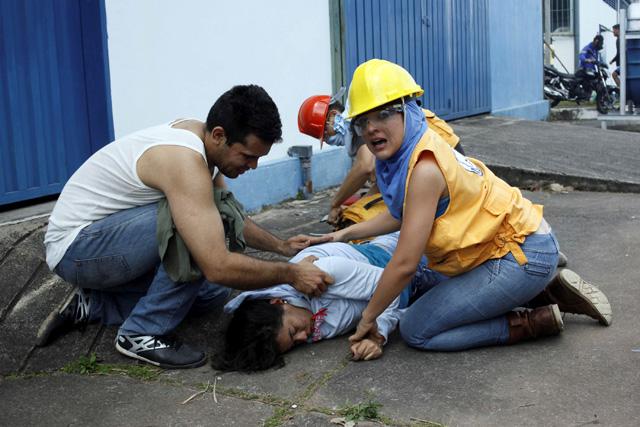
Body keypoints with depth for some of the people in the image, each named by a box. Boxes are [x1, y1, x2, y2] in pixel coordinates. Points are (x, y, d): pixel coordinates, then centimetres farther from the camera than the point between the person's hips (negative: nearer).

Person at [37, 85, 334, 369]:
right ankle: (143, 334, -15)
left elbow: (233, 222, 16)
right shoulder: (185, 162, -31)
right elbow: (218, 267, -36)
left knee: (212, 292, 8)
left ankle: (92, 305, 13)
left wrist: (281, 246, 5)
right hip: (73, 248, -10)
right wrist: (291, 275, -24)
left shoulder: (200, 137, -1)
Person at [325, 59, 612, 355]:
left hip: (520, 257, -9)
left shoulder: (425, 169, -25)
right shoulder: (405, 155, 3)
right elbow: (401, 214, 24)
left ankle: (538, 321, -4)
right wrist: (344, 234, 25)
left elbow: (404, 264, -23)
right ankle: (548, 295, 18)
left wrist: (368, 318, -10)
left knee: (416, 330, -6)